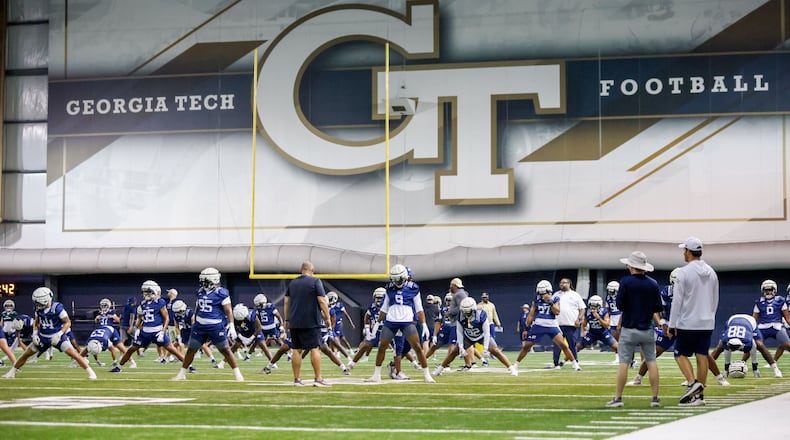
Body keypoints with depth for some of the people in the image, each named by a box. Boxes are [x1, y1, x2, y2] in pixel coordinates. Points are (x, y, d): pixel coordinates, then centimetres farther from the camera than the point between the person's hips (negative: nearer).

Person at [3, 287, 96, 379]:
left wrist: (59, 335, -24)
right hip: (43, 337, 5)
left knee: (72, 353, -19)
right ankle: (12, 372, 24)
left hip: (57, 336, -5)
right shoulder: (39, 309, -3)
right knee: (26, 354, 6)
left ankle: (90, 372, -14)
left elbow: (68, 323, -16)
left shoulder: (57, 307, -21)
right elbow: (36, 322, 14)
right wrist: (35, 334, -1)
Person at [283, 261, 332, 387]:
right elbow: (322, 301, -9)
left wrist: (287, 320, 20)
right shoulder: (315, 281, -4)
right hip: (311, 322, -5)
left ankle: (297, 379, 9)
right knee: (315, 349, -5)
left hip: (294, 323, 5)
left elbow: (287, 302, 14)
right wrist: (327, 317, 0)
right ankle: (318, 379, -9)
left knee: (296, 350, 7)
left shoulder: (292, 283, 11)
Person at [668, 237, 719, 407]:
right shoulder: (711, 272, 8)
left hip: (688, 323, -6)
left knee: (681, 354, 6)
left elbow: (677, 300, -11)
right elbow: (715, 300, 14)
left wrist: (672, 325, -6)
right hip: (707, 323, 6)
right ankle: (699, 395, 7)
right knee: (702, 356, 6)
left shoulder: (684, 272, -12)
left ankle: (693, 383, -14)